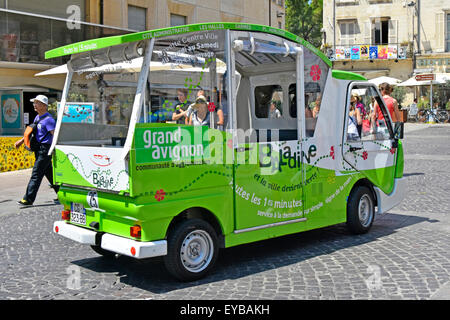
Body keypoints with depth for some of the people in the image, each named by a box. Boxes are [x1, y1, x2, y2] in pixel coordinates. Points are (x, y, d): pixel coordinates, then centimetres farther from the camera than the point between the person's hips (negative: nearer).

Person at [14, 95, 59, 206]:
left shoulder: (48, 119, -13)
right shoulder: (37, 117, 16)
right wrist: (21, 141, 30)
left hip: (45, 149, -9)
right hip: (39, 149, 9)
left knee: (36, 174, -8)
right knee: (49, 173, 14)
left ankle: (28, 199, -6)